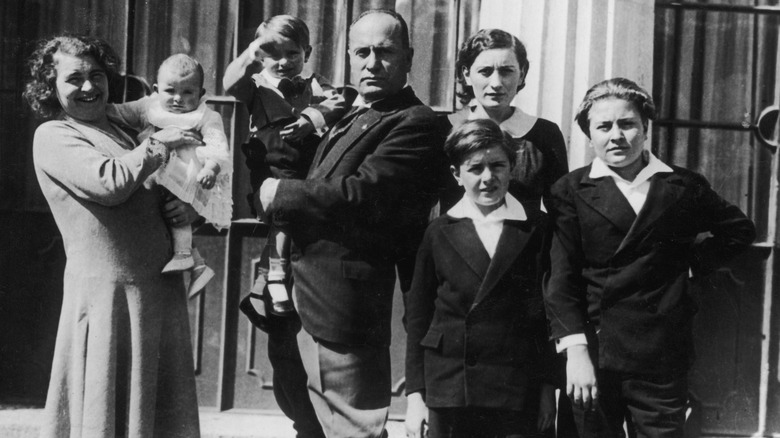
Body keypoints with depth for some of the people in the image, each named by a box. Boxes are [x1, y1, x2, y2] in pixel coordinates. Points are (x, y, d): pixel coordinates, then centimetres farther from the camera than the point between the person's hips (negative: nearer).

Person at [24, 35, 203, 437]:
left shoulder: (124, 129, 17)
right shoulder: (53, 135, -4)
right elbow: (111, 183, -20)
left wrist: (189, 208, 2)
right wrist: (158, 143, -8)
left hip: (161, 284, 7)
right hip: (109, 288, -7)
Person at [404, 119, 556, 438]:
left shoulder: (537, 229, 2)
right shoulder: (439, 233, 4)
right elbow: (417, 316, 6)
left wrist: (548, 387, -1)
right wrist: (415, 394, 2)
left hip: (519, 395, -1)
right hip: (449, 386, 1)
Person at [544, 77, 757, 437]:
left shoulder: (684, 187, 7)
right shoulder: (571, 190, 1)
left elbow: (739, 230, 22)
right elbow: (560, 278, -4)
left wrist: (693, 264, 7)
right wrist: (575, 350, -14)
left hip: (662, 357, 1)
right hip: (594, 351, -1)